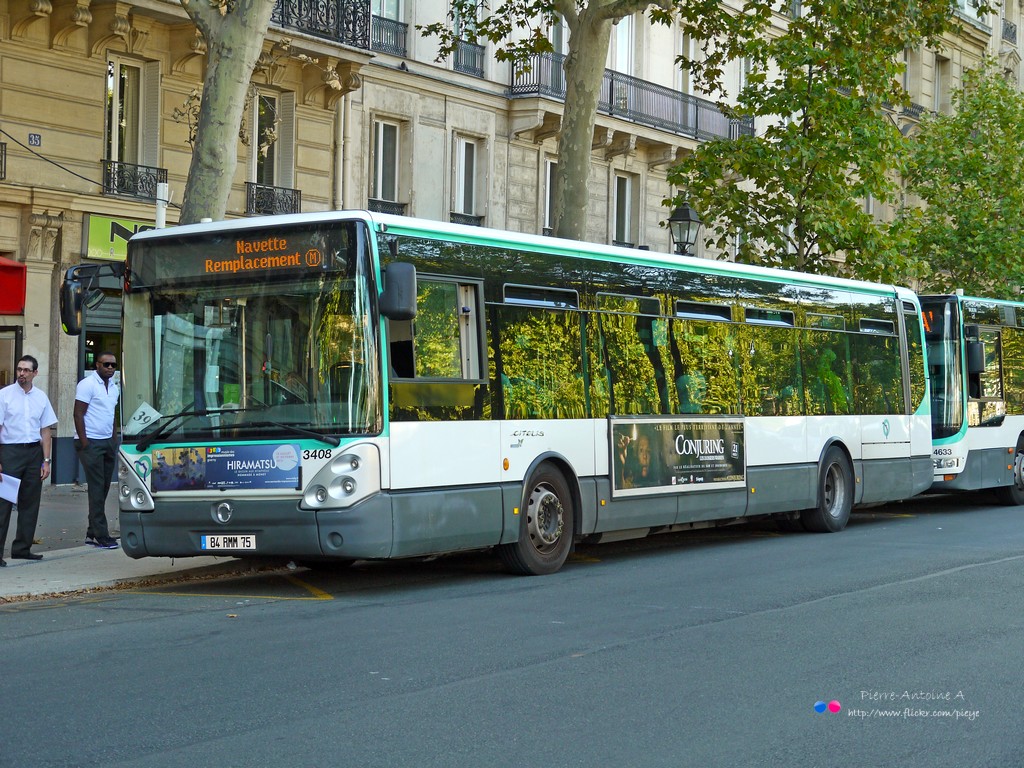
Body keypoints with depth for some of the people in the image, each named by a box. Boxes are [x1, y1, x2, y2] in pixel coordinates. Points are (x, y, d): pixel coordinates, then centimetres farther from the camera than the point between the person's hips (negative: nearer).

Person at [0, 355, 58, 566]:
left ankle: (22, 548, 16)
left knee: (30, 503, 7)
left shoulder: (41, 397, 9)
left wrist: (46, 461, 4)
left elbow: (45, 431, 12)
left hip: (34, 453, 4)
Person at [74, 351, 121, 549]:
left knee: (103, 489, 8)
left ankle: (92, 533, 15)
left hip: (108, 442, 8)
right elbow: (78, 414, -12)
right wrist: (84, 442, -17)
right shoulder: (87, 384, -9)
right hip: (91, 443, -8)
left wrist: (113, 440, 14)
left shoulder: (114, 388, 15)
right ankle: (101, 536, -9)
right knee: (97, 489, -9)